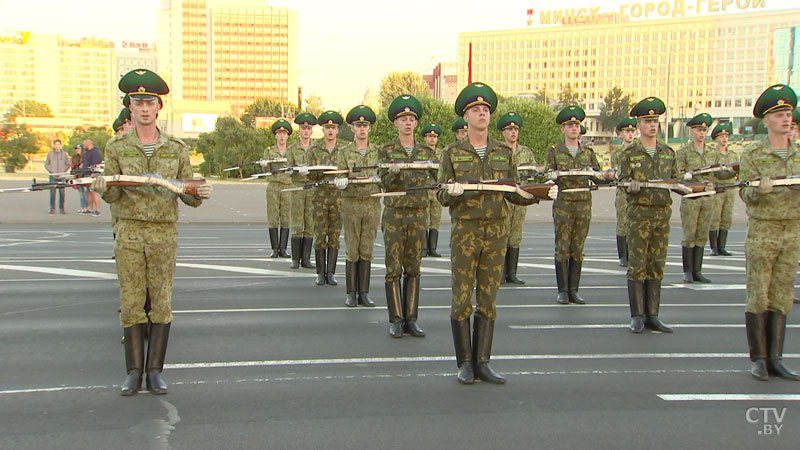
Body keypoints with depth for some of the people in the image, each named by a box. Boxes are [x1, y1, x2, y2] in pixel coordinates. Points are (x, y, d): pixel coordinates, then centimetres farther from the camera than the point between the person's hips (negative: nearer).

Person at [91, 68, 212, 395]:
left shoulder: (176, 149, 6)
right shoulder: (117, 147, 5)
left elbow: (188, 196, 8)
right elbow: (113, 195, 2)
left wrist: (199, 195, -15)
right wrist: (103, 189, -21)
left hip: (164, 233, 1)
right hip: (128, 231, 0)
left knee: (162, 302, 1)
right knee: (131, 301, 1)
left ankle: (155, 371, 10)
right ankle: (134, 372, 9)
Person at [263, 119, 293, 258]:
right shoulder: (269, 151, 8)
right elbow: (265, 169, -2)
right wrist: (265, 164, -22)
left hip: (288, 187, 1)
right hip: (273, 186, -1)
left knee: (286, 218, -2)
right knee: (273, 218, -4)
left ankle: (283, 248, 3)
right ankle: (274, 248, 3)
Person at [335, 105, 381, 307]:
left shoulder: (378, 151, 8)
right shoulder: (344, 152, 4)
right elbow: (340, 176, -3)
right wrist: (341, 182, -24)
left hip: (372, 204, 1)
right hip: (351, 204, -1)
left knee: (367, 250, 4)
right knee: (352, 250, 1)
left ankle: (364, 293, 9)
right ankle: (351, 293, 6)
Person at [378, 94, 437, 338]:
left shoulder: (426, 151, 9)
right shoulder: (386, 150, 1)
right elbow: (385, 183, -6)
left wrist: (430, 174, -11)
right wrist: (393, 172, -25)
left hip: (418, 214, 3)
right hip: (394, 214, -2)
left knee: (413, 268, 6)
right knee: (393, 269, -2)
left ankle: (410, 319, 11)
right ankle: (396, 320, 4)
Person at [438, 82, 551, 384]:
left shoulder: (504, 152, 9)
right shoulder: (453, 153, 2)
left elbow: (514, 194, 11)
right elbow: (443, 198, -1)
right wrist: (452, 191, -25)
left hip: (496, 232, 3)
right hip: (465, 231, -2)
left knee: (488, 300, 5)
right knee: (462, 299, -2)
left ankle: (482, 362, 11)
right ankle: (465, 364, 7)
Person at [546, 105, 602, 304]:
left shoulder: (588, 151, 12)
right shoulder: (554, 151, 4)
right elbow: (548, 175, 2)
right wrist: (552, 176, -20)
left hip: (584, 204, 3)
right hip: (562, 203, -2)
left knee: (578, 249, 5)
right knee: (562, 248, -3)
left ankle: (573, 290, 10)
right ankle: (563, 290, 4)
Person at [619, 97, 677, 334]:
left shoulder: (668, 152, 12)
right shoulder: (629, 153, 1)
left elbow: (675, 181, 15)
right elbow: (623, 181, 0)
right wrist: (631, 186, -21)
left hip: (663, 213, 4)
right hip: (639, 213, -4)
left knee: (656, 266, 7)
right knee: (637, 266, -3)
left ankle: (652, 315, 13)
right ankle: (637, 316, 3)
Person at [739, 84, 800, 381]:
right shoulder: (753, 154, -3)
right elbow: (745, 194, -7)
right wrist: (760, 189, -27)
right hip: (762, 231, -4)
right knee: (758, 297, -1)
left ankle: (775, 359, 12)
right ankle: (758, 358, 8)